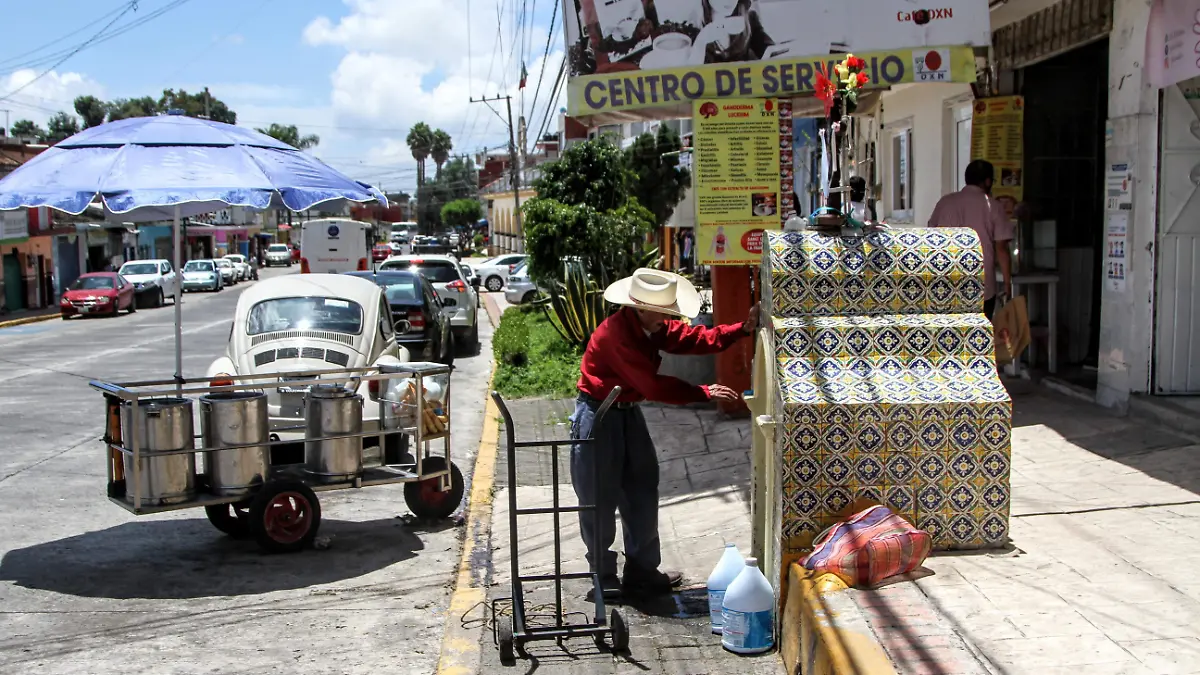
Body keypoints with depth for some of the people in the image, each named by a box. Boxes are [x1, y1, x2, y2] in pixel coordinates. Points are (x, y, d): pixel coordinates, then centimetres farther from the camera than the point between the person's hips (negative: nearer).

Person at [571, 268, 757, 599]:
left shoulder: (654, 326, -1)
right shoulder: (616, 333, -28)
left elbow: (695, 338, -6)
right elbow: (654, 385, -29)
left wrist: (743, 328, -19)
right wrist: (705, 393, -23)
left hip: (628, 411, 9)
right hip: (597, 416, -9)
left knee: (642, 491, 12)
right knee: (600, 500, 0)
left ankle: (642, 571, 24)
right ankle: (603, 579, 13)